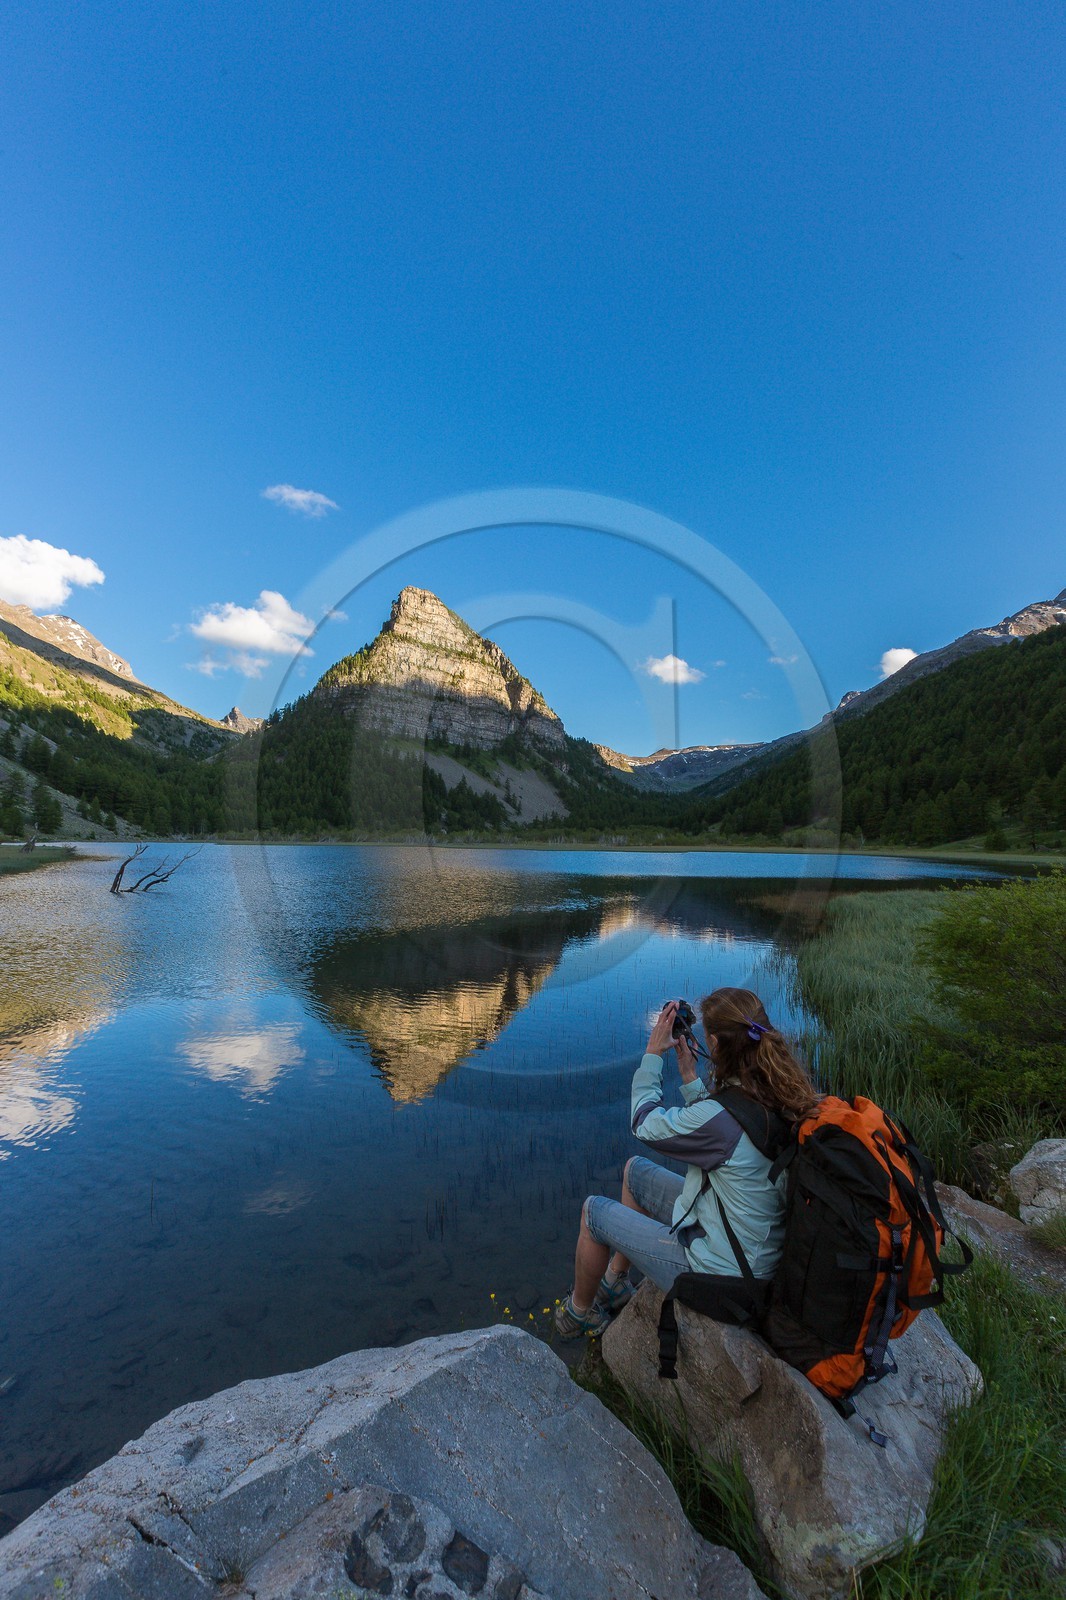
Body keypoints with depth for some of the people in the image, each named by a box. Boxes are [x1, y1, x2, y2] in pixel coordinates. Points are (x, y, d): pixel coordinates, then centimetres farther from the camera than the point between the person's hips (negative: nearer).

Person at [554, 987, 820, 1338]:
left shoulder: (722, 1115, -34)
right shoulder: (786, 1098, -11)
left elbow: (645, 1124, -14)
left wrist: (653, 1052, -6)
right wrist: (689, 1075, 5)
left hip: (720, 1274, -7)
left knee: (594, 1210, 11)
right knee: (635, 1169, 21)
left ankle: (579, 1311, 37)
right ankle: (615, 1282, 39)